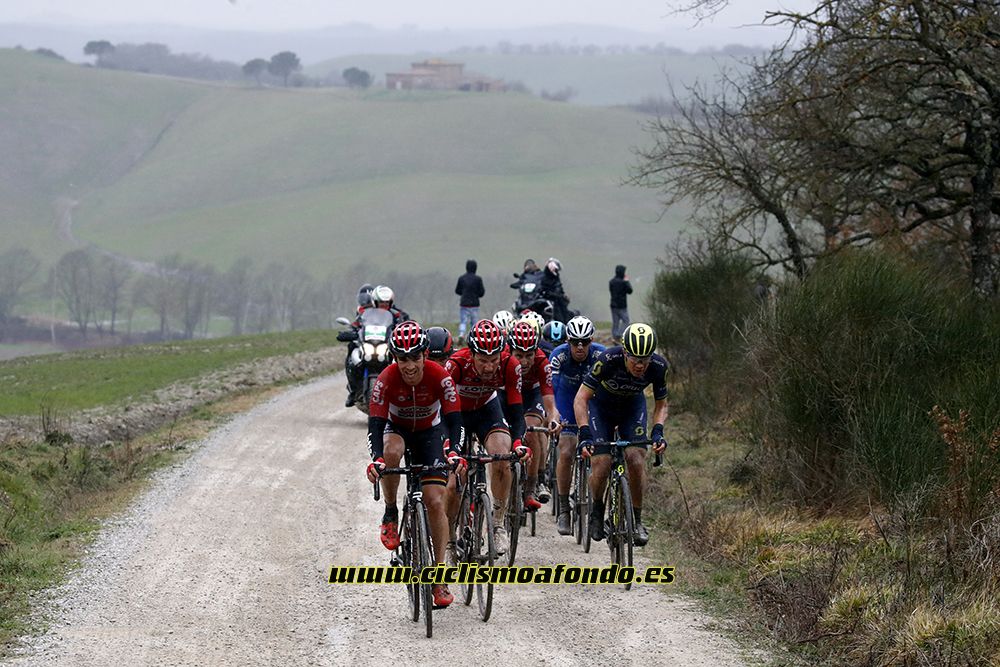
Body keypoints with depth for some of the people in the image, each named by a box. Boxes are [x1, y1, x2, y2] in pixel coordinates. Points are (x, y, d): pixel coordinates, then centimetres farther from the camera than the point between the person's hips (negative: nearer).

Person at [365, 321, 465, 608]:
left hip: (430, 433, 0)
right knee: (392, 451, -38)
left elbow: (453, 420, -30)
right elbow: (375, 423, -32)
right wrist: (376, 459, -50)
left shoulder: (439, 377, -28)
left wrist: (454, 452, -48)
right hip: (397, 430, 0)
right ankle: (390, 514, -15)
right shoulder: (387, 379, -28)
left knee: (435, 502, -12)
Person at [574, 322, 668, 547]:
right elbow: (581, 399, -31)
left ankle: (636, 520, -3)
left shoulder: (658, 366, -27)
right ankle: (597, 511, 12)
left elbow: (661, 405, -10)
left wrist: (657, 431, -28)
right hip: (601, 406, -2)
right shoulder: (608, 359, -36)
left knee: (636, 459, -18)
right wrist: (584, 434, -42)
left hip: (632, 407, 2)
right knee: (601, 464, -15)